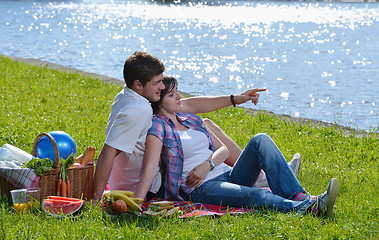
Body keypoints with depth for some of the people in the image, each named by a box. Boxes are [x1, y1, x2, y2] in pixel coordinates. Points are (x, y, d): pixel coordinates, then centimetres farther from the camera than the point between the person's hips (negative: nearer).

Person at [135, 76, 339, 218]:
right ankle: (308, 208, -56)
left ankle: (299, 198, -33)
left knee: (261, 141, -17)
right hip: (201, 188, -7)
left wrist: (208, 164, -6)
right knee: (256, 196, -34)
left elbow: (223, 149, 17)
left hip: (227, 175, 7)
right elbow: (149, 168, -15)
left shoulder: (190, 119, 20)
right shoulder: (158, 126, -2)